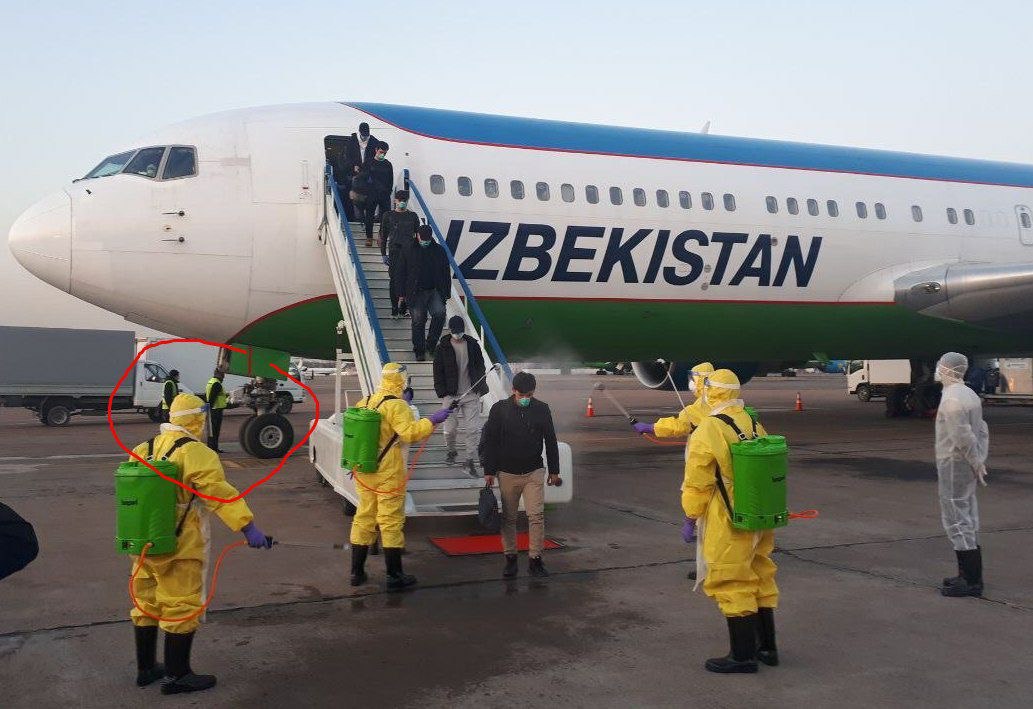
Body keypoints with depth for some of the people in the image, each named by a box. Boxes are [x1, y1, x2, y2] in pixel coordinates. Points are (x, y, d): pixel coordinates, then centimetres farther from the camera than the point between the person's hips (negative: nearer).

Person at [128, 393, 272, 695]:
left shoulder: (143, 450, 9)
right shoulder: (195, 453, -16)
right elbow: (221, 493, -25)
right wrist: (249, 528, -28)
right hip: (179, 549, -8)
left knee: (147, 605, 18)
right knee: (181, 608, 2)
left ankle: (145, 668, 30)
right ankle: (176, 676, 10)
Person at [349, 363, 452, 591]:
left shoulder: (364, 402, 9)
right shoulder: (396, 405, -15)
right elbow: (409, 432, -27)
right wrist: (432, 420, -19)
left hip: (364, 472, 7)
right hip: (388, 475, -7)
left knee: (364, 518, 15)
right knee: (391, 521, 0)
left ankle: (357, 572, 21)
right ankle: (394, 576, 6)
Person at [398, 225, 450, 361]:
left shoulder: (439, 251, 6)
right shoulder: (407, 252, 2)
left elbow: (446, 273, 11)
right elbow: (401, 273, 4)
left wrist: (446, 293, 6)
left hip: (435, 291, 1)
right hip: (416, 293, -1)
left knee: (439, 313, -21)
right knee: (418, 321, 1)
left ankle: (431, 341, -2)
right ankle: (419, 350, 14)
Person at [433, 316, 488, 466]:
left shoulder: (473, 345, 5)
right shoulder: (442, 348, 0)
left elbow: (480, 367, 12)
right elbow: (438, 373, 2)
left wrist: (479, 389, 4)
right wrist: (443, 393, -6)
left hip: (471, 394, 1)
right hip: (451, 395, -1)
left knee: (474, 428, -4)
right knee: (450, 428, 2)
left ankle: (470, 458, 6)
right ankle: (451, 451, 30)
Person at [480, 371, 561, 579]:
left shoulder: (542, 409, 0)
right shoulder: (500, 409, -5)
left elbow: (551, 441, 8)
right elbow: (488, 441, 0)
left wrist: (554, 470, 9)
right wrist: (489, 471, -2)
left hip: (534, 472, 0)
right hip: (507, 473, 0)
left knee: (536, 515, -6)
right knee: (508, 517, 7)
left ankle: (535, 559, 2)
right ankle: (510, 558, 18)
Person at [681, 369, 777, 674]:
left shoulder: (707, 431, -17)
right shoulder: (755, 426, 7)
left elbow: (697, 482, -14)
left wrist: (692, 512, 1)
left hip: (727, 524, -8)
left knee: (732, 586, 2)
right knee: (760, 580, 18)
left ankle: (743, 655, 8)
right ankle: (767, 646, 29)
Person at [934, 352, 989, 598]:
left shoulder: (952, 398, -19)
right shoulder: (970, 394, 13)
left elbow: (964, 437, -23)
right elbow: (982, 431, 16)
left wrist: (976, 462, -12)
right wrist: (980, 462, 14)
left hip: (954, 465, -10)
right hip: (969, 466, 10)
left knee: (957, 521, -5)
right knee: (968, 520, 16)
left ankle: (971, 581, -3)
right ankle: (970, 575, 25)